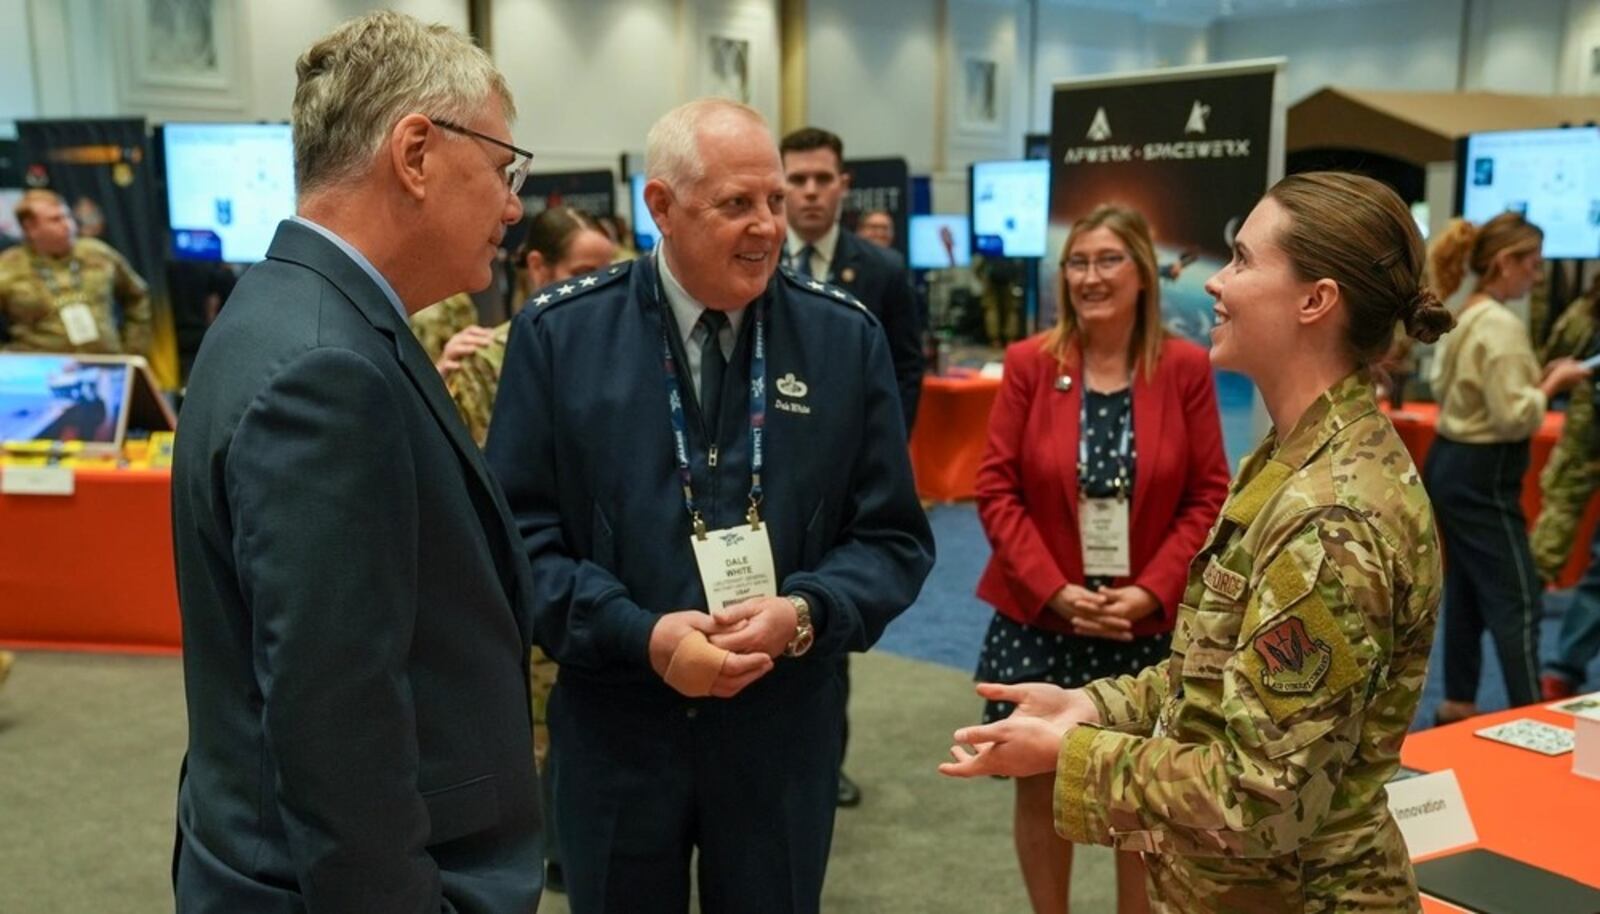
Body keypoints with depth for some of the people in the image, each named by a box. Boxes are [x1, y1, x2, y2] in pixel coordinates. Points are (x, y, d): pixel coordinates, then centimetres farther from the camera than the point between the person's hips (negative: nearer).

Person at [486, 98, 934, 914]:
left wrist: (803, 614, -17)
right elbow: (519, 530, -5)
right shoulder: (559, 333, -5)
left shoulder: (845, 337, -2)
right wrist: (642, 635, -19)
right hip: (614, 730, -1)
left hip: (782, 730, 1)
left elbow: (893, 535, 1)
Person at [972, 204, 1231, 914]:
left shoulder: (1185, 368, -2)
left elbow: (1209, 497, -1)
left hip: (1149, 626, 0)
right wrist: (1054, 589, -13)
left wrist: (1152, 591, -13)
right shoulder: (1029, 363, -2)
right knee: (1040, 788, 11)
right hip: (1038, 620, 1)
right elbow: (996, 488, -3)